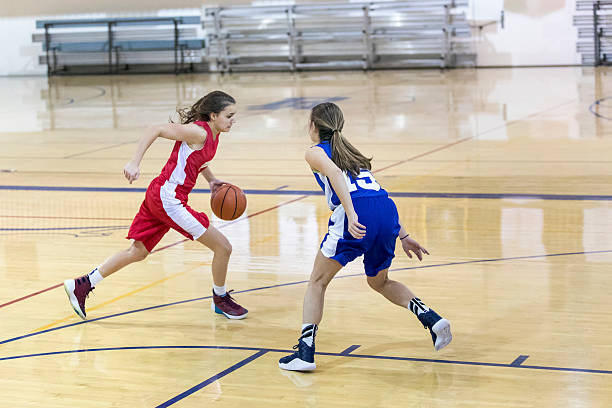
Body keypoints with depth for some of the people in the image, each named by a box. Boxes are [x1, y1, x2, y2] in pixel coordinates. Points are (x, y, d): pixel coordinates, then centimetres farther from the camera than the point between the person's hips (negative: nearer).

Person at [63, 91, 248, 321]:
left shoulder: (213, 136, 10)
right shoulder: (198, 132, -18)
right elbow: (155, 130, -22)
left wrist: (211, 180, 18)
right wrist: (135, 162, -29)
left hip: (159, 197, 10)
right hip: (168, 198, -10)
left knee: (138, 252, 18)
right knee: (223, 247, -4)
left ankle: (82, 285, 22)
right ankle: (220, 299, 17)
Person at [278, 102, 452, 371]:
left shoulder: (315, 152, 14)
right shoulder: (351, 152, 33)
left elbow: (335, 173, -9)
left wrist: (351, 215, -20)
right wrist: (403, 236, 30)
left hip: (357, 215, -6)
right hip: (388, 210, 6)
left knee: (317, 281, 9)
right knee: (380, 282, 28)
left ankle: (305, 353, 0)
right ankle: (432, 319, 11)